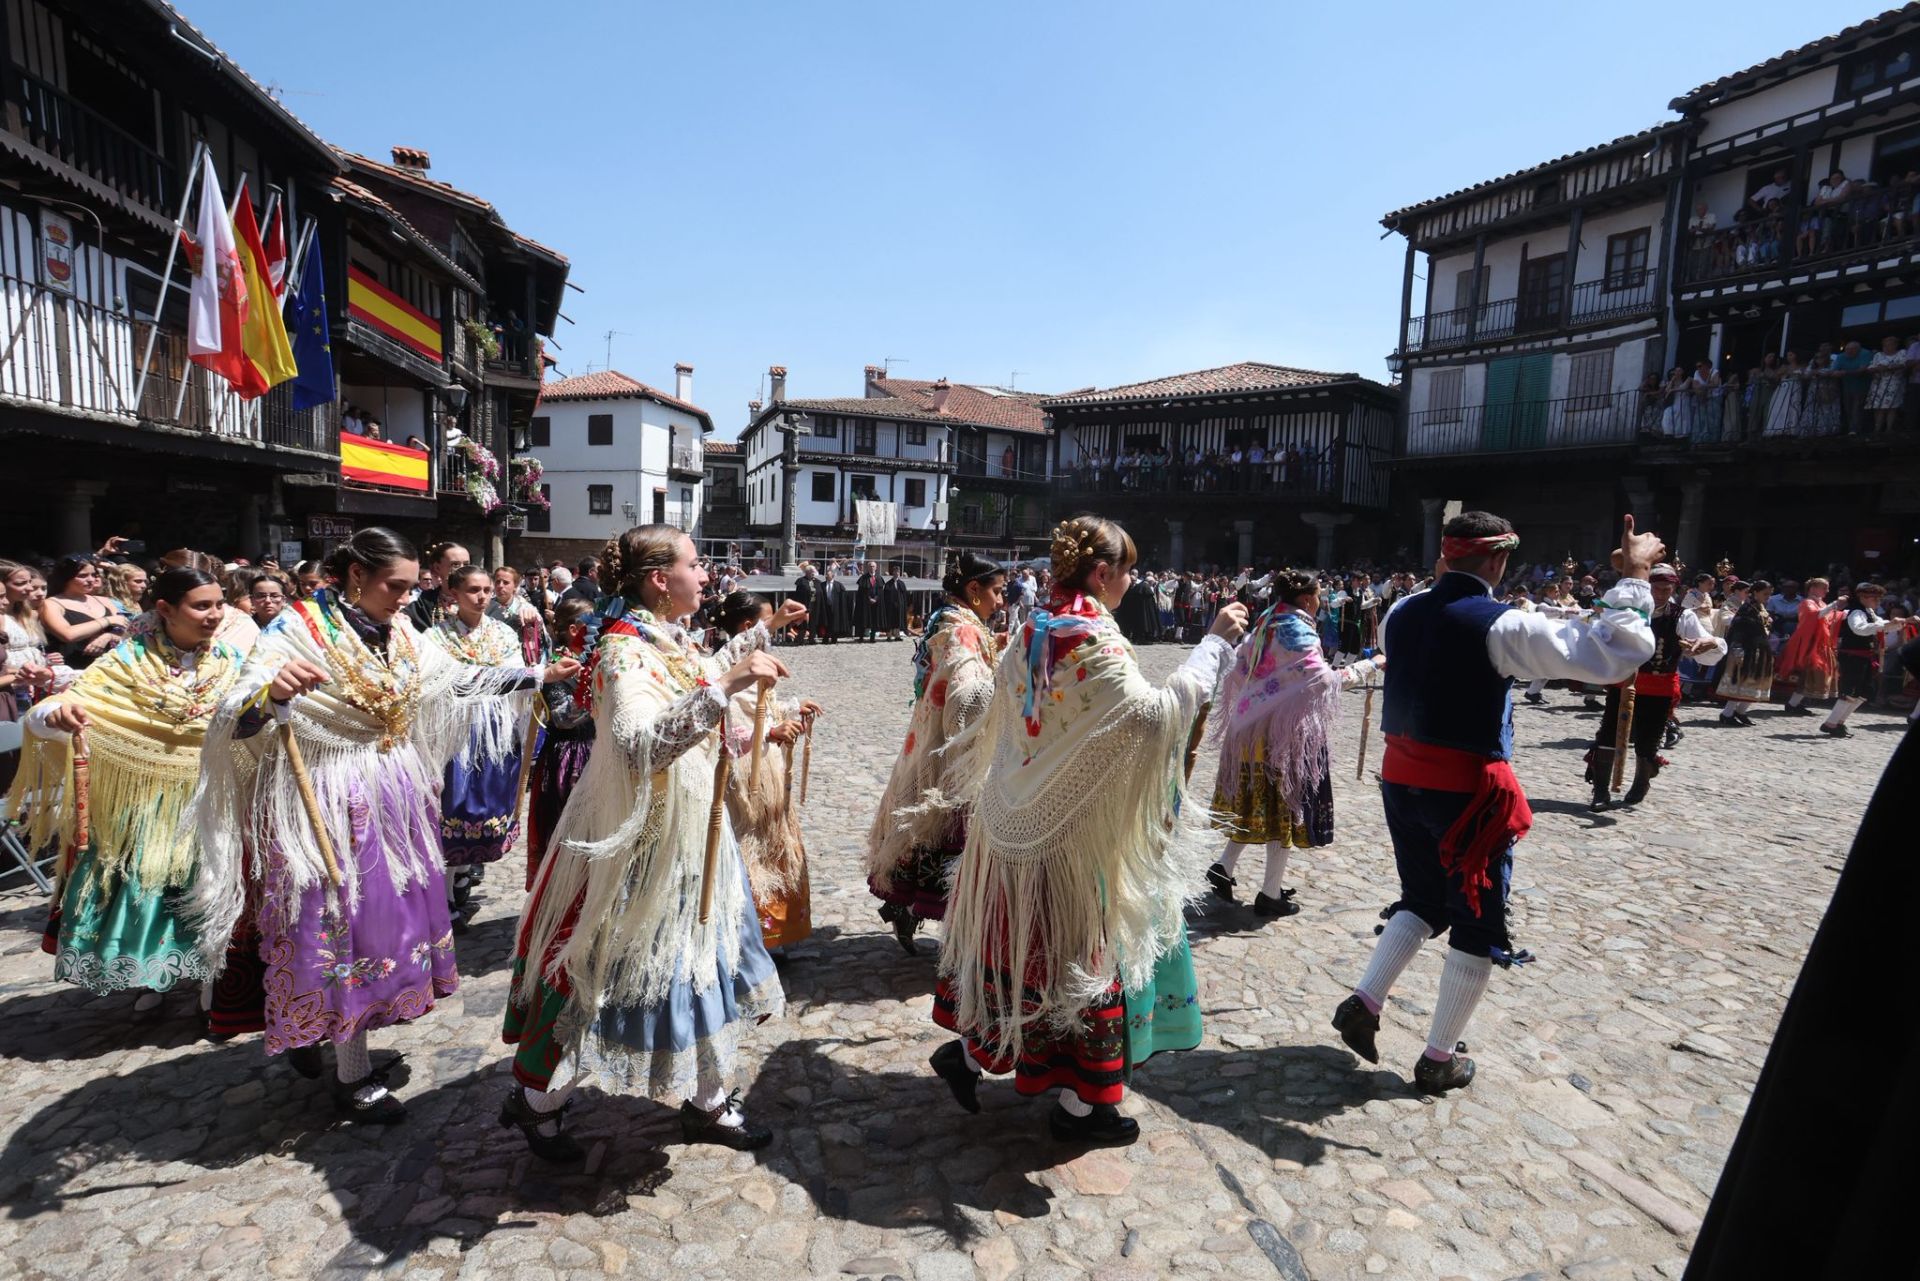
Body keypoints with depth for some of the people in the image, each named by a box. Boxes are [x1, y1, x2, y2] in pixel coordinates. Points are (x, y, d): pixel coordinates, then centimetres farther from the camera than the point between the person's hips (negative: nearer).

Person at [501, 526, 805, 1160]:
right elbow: (638, 750, -40)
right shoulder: (624, 653, -23)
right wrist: (723, 687, -45)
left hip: (691, 833, 9)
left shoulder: (670, 639, 5)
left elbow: (705, 675, 28)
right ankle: (536, 1099, 36)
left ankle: (707, 1101, 35)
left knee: (710, 960, 16)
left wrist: (763, 631, 26)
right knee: (602, 970, 9)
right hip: (637, 840, -9)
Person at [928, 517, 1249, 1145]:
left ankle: (967, 1049, 37)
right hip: (1074, 831, -8)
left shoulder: (1035, 629, 5)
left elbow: (1000, 718, 16)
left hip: (1018, 819, 9)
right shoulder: (1094, 640, -22)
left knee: (1019, 942, 22)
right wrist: (1213, 644, -25)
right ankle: (1080, 1102, 25)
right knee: (1081, 952, 8)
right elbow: (1151, 714, -32)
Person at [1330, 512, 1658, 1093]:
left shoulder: (1402, 614, 2)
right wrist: (1633, 578, -7)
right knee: (1477, 926, 12)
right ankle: (1439, 1060, 23)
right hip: (1467, 789, -6)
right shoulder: (1500, 626, -17)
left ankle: (1363, 1002, 16)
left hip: (1401, 778, 6)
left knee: (1422, 900, 25)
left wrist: (1445, 579, 29)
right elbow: (1615, 654, -18)